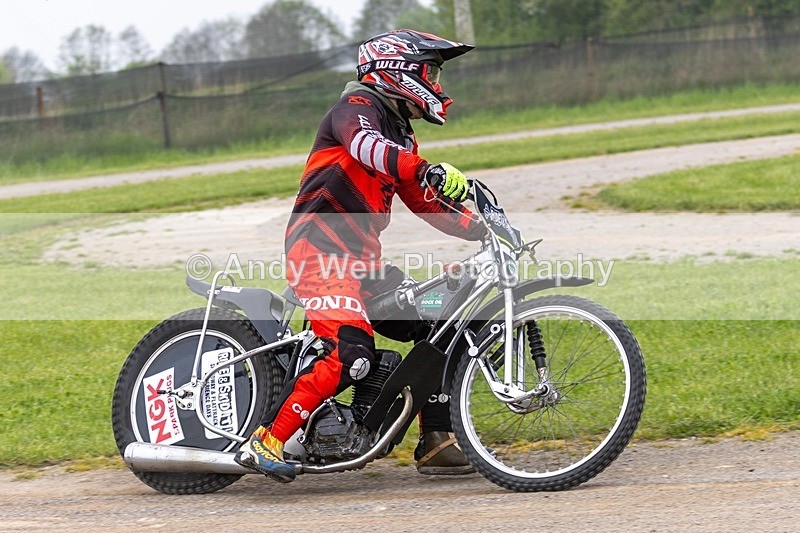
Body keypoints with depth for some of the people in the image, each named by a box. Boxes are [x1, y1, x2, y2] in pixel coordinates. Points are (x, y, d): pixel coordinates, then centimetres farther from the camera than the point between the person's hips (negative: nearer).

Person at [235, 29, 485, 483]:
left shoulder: (401, 137, 23)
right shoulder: (358, 107, -6)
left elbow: (427, 204, 27)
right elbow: (364, 144, -30)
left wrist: (482, 228, 11)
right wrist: (429, 170, -47)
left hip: (362, 259, 10)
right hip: (319, 252, -10)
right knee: (352, 354, -26)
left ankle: (437, 444, 11)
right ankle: (264, 442, -23)